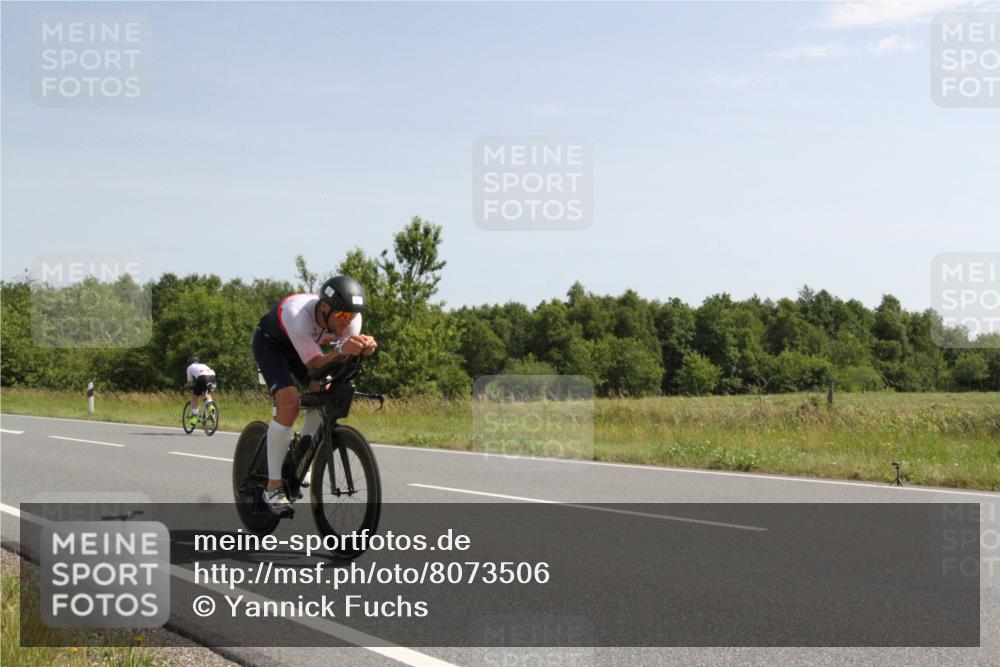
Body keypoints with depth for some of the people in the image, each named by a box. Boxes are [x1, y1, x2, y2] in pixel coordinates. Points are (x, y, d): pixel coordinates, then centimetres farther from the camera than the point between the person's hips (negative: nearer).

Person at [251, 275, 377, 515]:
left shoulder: (351, 318, -27)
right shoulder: (297, 313, -43)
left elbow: (342, 363, -27)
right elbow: (314, 364, -41)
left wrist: (363, 348, -49)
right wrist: (342, 351, -59)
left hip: (302, 344, 6)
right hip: (269, 343, -6)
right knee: (289, 402, -25)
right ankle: (273, 487, -17)